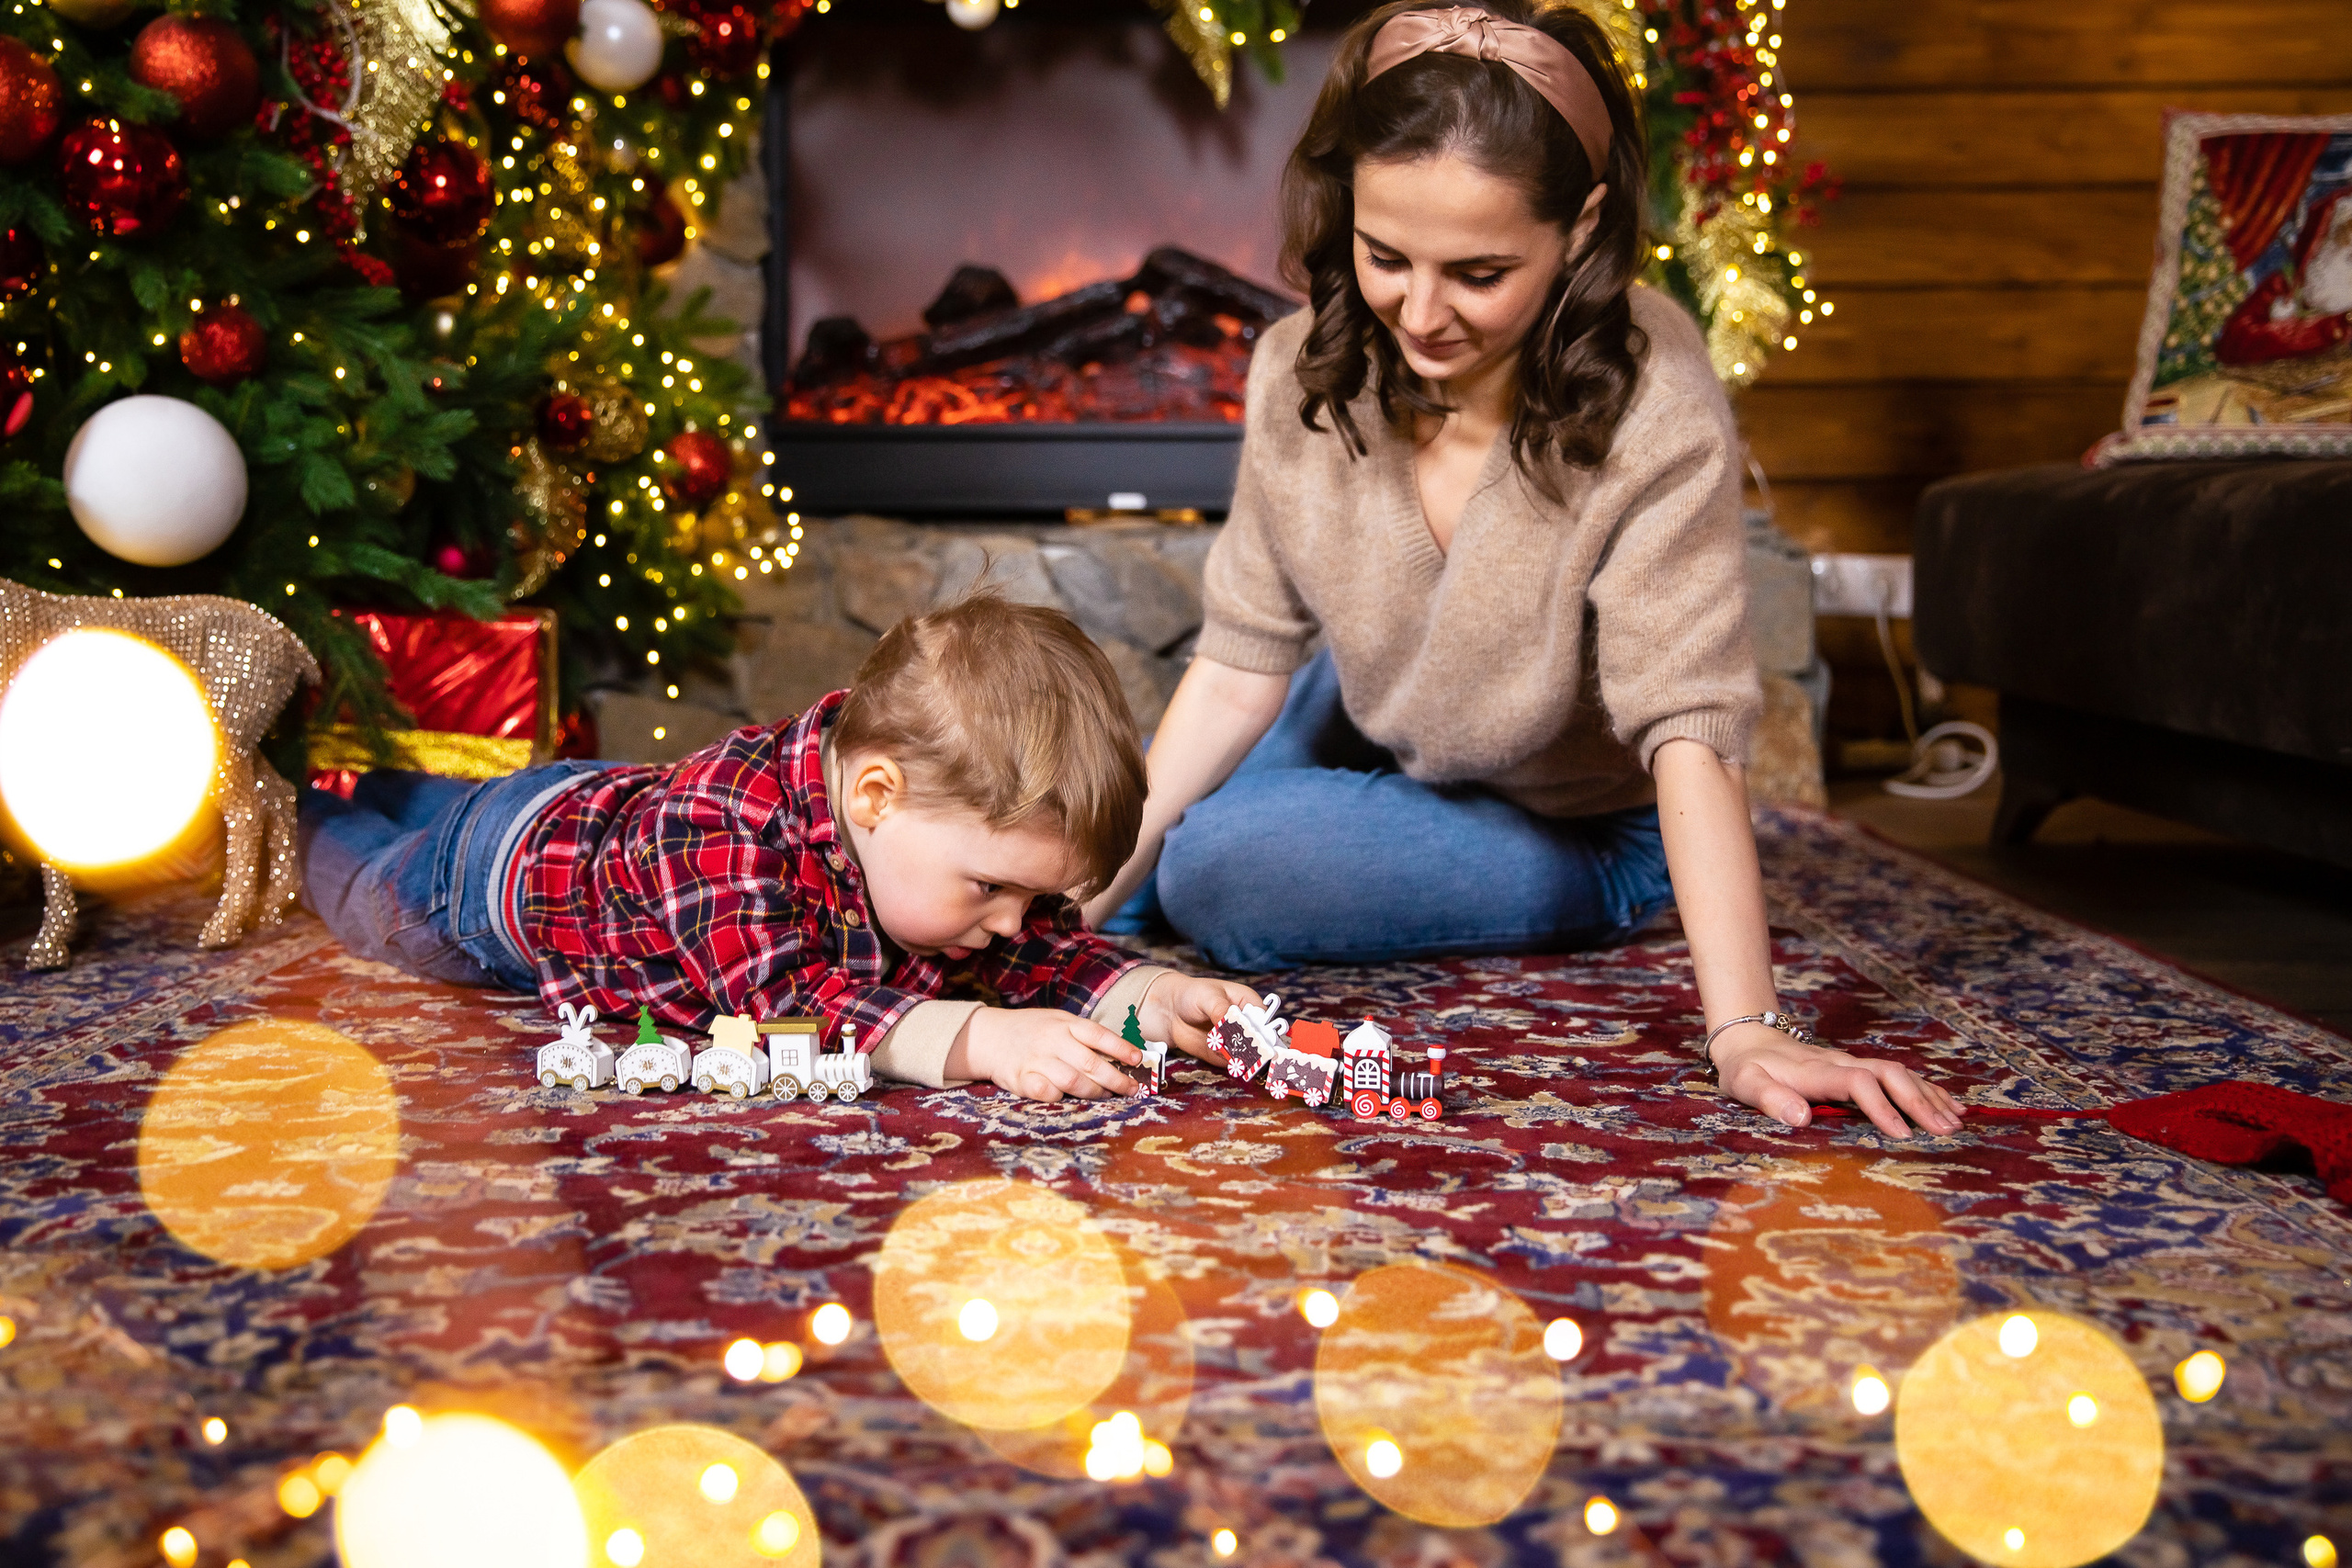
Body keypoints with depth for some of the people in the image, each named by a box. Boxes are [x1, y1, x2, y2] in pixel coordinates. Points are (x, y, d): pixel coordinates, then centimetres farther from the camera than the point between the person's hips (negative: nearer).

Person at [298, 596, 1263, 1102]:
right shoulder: (724, 828, -52)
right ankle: (296, 809, 54)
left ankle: (386, 789, 63)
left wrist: (1148, 995, -43)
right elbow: (791, 1005, -59)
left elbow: (1040, 950, -24)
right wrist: (978, 1039, -70)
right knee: (375, 901, 28)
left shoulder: (959, 813, -32)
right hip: (512, 862, -5)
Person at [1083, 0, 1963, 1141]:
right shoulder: (1307, 373, -18)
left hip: (1576, 831, -4)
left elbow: (1688, 729, -36)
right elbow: (1243, 661, -12)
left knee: (1217, 874, -20)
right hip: (1380, 739, 5)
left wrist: (1746, 1031, -44)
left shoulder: (1648, 407, -33)